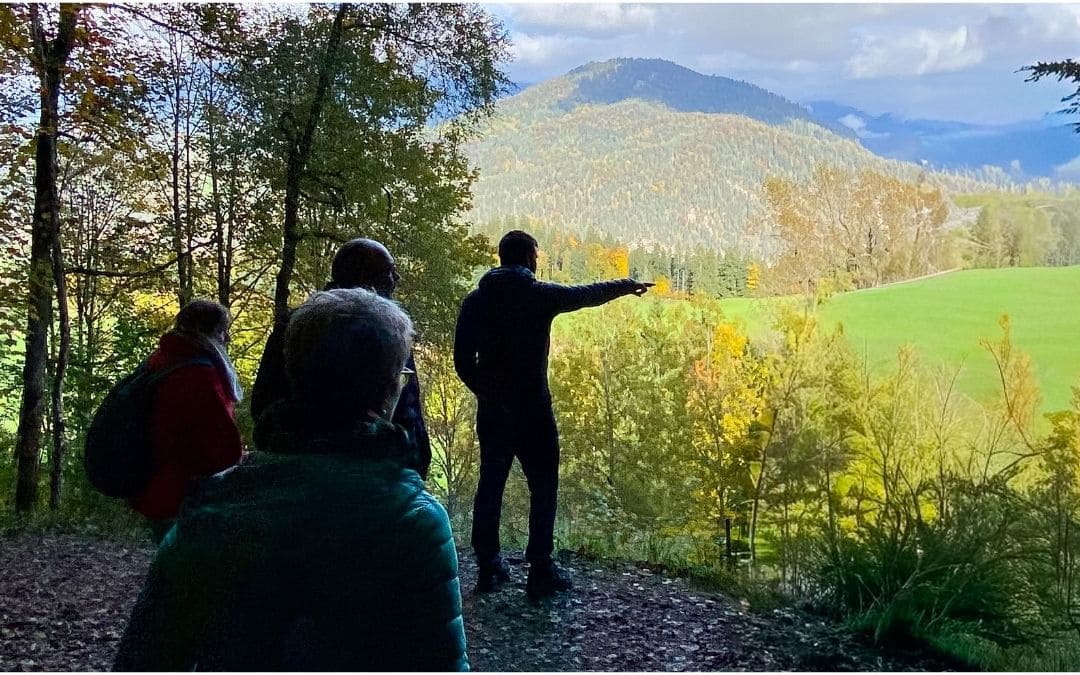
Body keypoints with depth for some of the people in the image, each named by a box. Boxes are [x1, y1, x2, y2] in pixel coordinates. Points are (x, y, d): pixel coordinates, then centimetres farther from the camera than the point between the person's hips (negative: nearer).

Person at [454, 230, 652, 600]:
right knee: (543, 489, 6)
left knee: (490, 485, 13)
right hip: (532, 410, -4)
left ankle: (488, 567, 21)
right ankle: (540, 571, 9)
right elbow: (588, 293, 9)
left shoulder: (476, 299, 2)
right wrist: (627, 285, 26)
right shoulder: (541, 294, -7)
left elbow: (463, 360, 0)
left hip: (491, 411, 4)